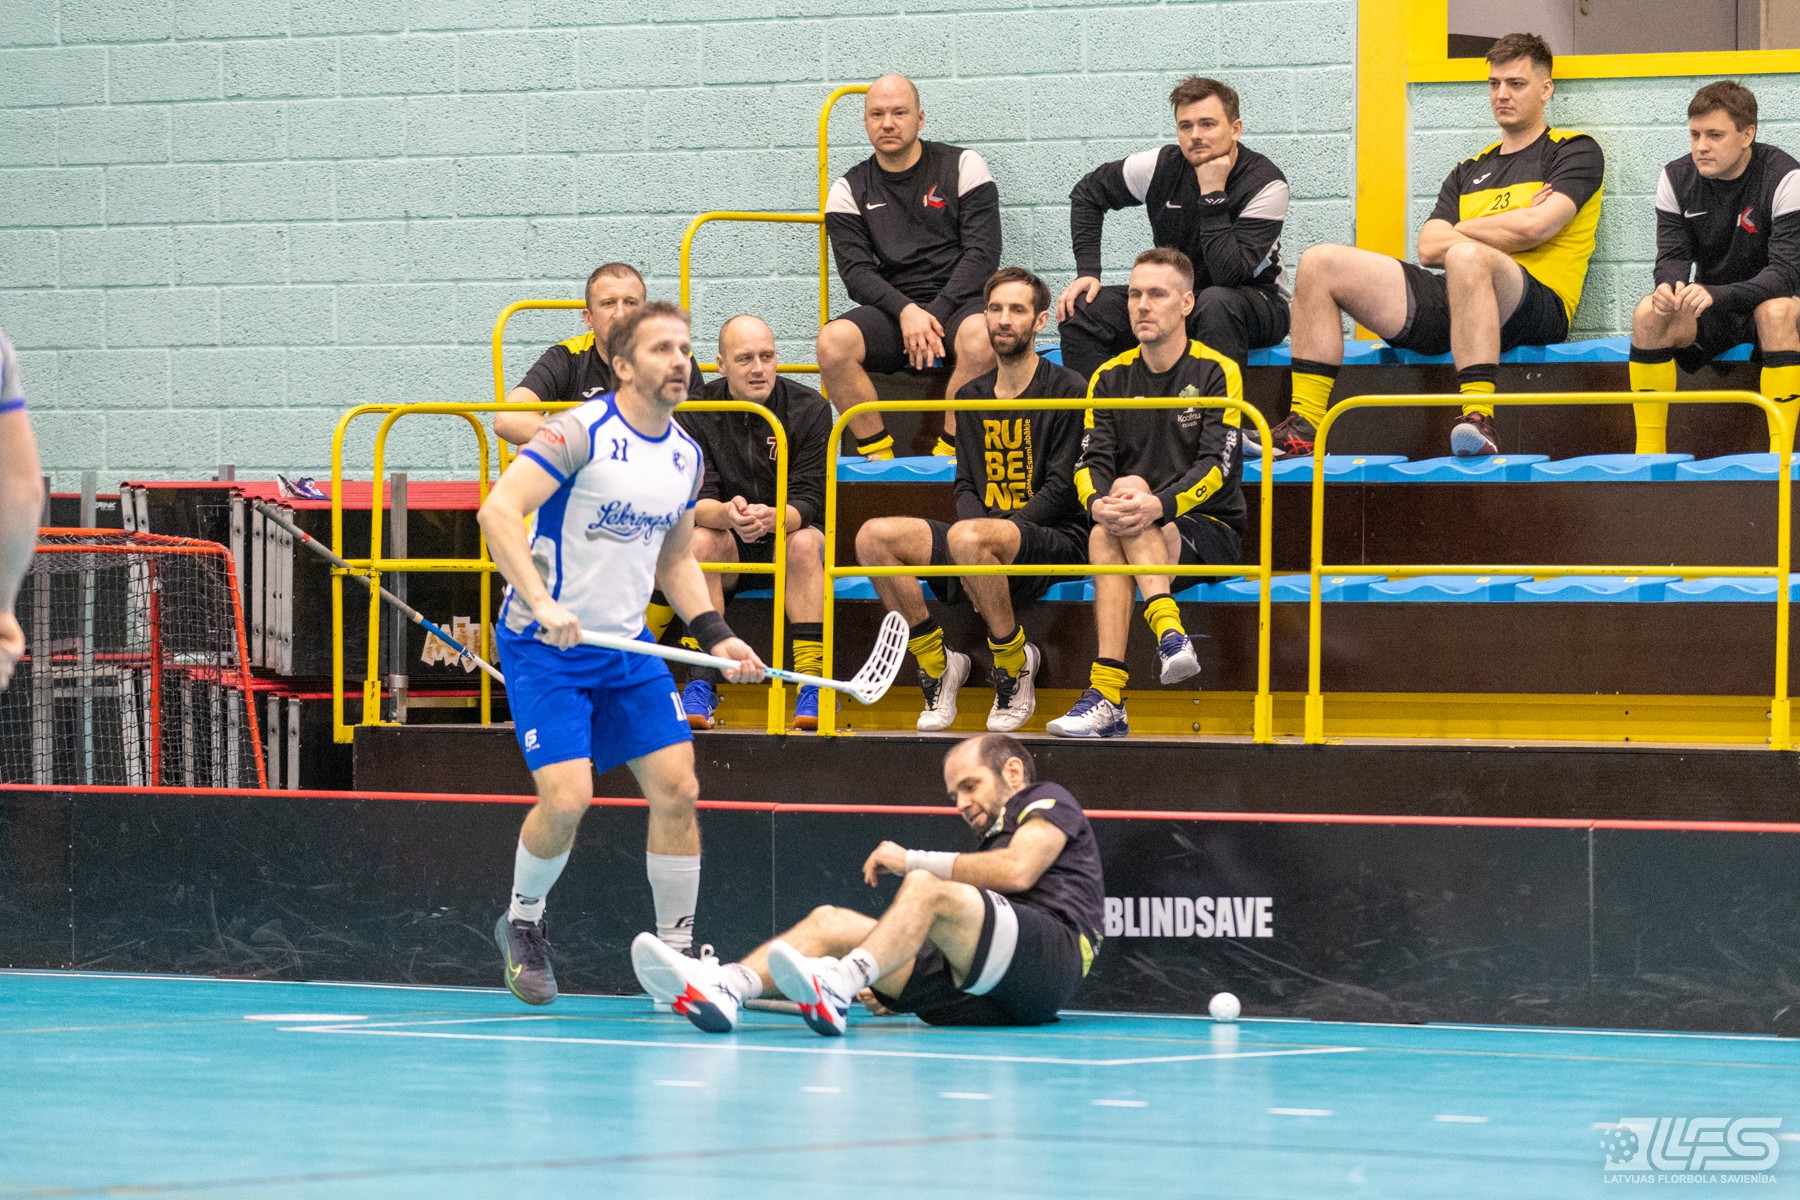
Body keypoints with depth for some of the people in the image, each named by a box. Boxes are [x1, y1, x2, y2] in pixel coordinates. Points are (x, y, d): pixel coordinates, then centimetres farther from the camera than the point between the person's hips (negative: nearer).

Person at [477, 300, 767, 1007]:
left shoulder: (686, 457, 8)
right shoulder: (581, 432, -15)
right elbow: (498, 510, -24)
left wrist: (714, 634, 6)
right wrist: (541, 603, -33)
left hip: (627, 646, 7)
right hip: (545, 648, -7)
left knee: (677, 790, -3)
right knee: (567, 798, -16)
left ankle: (676, 951, 9)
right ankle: (523, 925, 12)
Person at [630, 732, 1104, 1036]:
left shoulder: (1047, 802, 18)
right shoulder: (995, 837, 39)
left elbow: (1019, 871, -6)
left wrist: (913, 860, 1)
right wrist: (892, 993, 11)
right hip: (986, 999, 8)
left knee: (926, 886, -32)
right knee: (831, 923, -6)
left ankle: (835, 989, -58)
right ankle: (720, 988, -33)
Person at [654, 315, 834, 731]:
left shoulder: (808, 409, -8)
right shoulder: (695, 413, -6)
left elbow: (808, 501, -15)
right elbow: (694, 500, -14)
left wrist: (772, 518, -39)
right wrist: (725, 514, -40)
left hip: (788, 536, 0)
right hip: (728, 552, 1)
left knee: (804, 543, -33)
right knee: (705, 539, -32)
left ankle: (812, 683, -37)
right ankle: (703, 681, -33)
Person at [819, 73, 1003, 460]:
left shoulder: (963, 166, 6)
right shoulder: (850, 190, 12)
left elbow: (982, 253, -2)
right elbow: (856, 272, 1)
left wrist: (935, 315, -14)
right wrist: (905, 311, -18)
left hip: (958, 299, -2)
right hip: (890, 308, 2)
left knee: (980, 338, -38)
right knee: (833, 341, -30)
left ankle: (948, 452, -27)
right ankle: (877, 454, -21)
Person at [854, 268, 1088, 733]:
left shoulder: (1067, 390, -2)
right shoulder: (973, 396, 18)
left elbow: (1061, 489, -8)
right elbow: (967, 485, 14)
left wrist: (993, 529, -18)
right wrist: (980, 528, -9)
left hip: (1056, 539, -6)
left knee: (969, 538, -39)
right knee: (874, 536, -16)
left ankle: (1015, 666, -19)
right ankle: (937, 662, -6)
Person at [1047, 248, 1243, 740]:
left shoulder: (1217, 373, -1)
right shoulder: (1111, 378, 12)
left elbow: (1216, 465, -13)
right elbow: (1092, 461, 1)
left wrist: (1158, 505, -32)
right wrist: (1098, 503, -25)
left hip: (1210, 531, -3)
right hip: (1143, 533, 3)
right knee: (1104, 534, -32)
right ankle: (1169, 636, -48)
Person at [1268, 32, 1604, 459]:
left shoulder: (1575, 151, 10)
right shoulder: (1470, 171, 28)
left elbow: (1534, 226, -8)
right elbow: (1429, 248, 13)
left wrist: (1461, 233, 8)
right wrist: (1503, 233, 1)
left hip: (1537, 305, -7)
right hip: (1448, 304, 7)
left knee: (1466, 256, -42)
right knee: (1320, 263, -6)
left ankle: (1479, 420, -51)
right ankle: (1304, 427, -16)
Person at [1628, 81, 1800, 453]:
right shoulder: (1676, 179, -2)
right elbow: (1673, 257, -3)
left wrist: (1715, 294, -40)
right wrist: (1670, 286, -31)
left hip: (1768, 301, -4)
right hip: (1710, 314, 4)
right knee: (1648, 313, -25)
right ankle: (1649, 450, -21)